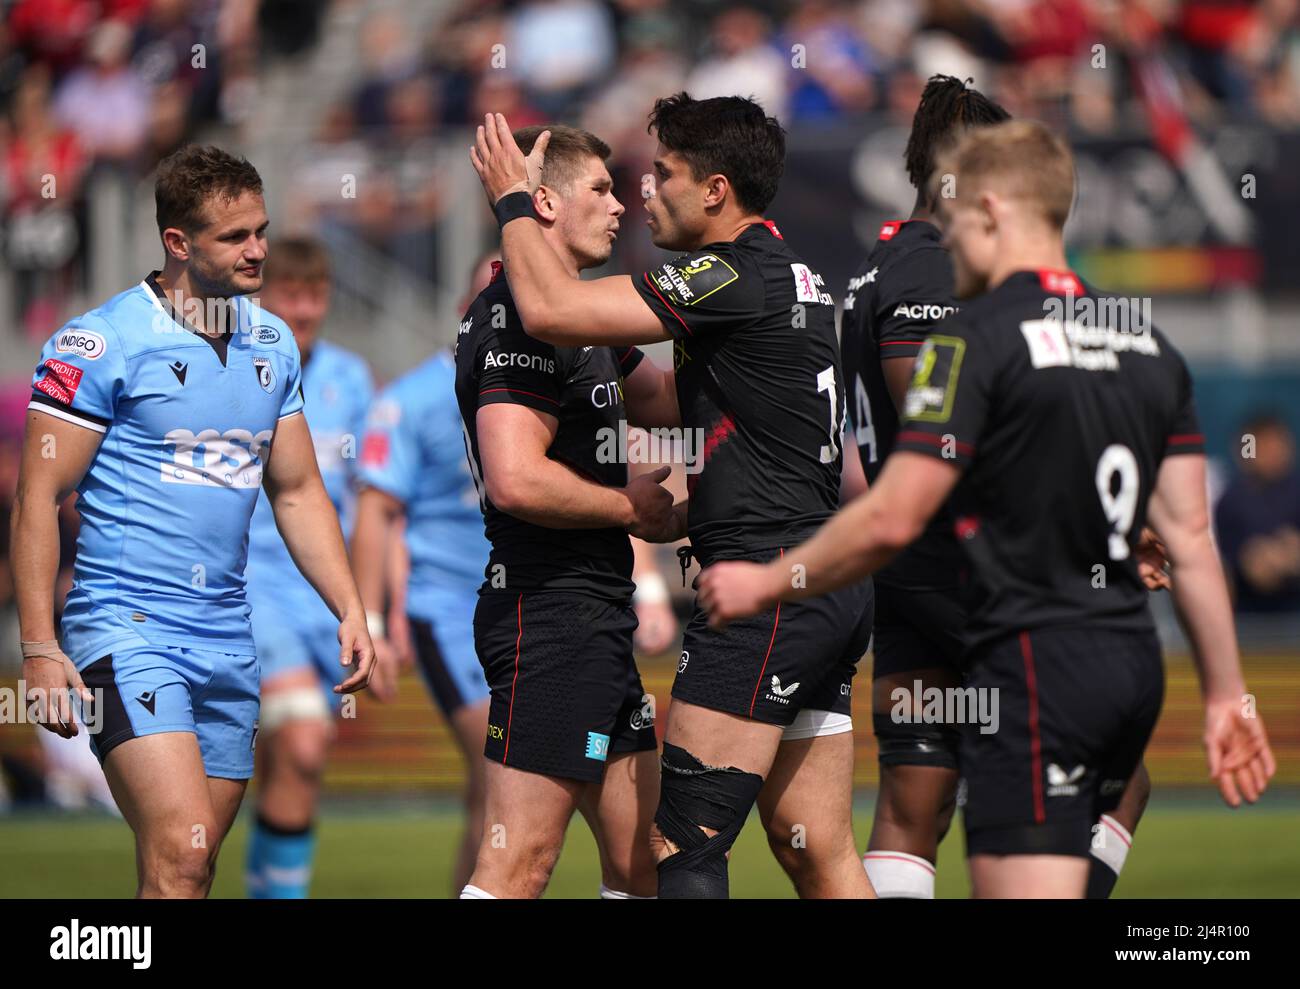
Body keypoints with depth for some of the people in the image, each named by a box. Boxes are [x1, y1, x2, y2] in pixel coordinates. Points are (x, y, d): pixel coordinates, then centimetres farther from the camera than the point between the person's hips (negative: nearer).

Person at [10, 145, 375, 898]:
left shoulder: (273, 343, 12)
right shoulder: (100, 343, -8)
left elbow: (298, 492, 20)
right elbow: (39, 497, -8)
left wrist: (351, 610, 10)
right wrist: (39, 647, -13)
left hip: (229, 641, 7)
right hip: (128, 631, -7)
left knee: (189, 866, 7)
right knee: (180, 857, -20)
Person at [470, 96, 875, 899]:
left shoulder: (735, 277, -12)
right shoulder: (795, 277, 17)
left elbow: (551, 310, -17)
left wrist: (514, 200, -2)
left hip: (767, 582, -10)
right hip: (832, 586, 10)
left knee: (685, 843, -10)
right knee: (818, 853, 9)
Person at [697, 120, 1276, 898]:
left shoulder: (977, 339, -10)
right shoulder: (1149, 345, 12)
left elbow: (893, 520, -13)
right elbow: (1190, 534, 11)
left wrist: (766, 584, 1)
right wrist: (1228, 695, 14)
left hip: (1036, 667, -8)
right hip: (1134, 666, 8)